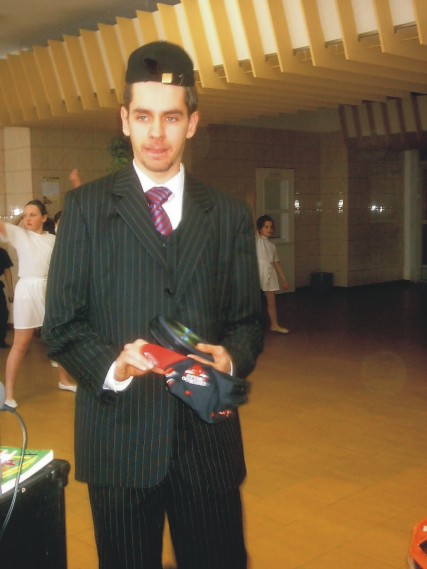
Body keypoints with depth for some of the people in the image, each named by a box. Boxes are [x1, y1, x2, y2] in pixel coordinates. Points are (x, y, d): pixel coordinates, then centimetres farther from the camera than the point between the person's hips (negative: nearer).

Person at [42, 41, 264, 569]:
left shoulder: (230, 214, 7)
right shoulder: (86, 206, 1)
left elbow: (248, 319, 9)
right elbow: (61, 324, -1)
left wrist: (231, 357, -13)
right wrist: (112, 366, -20)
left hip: (209, 436, 2)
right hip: (118, 436, -1)